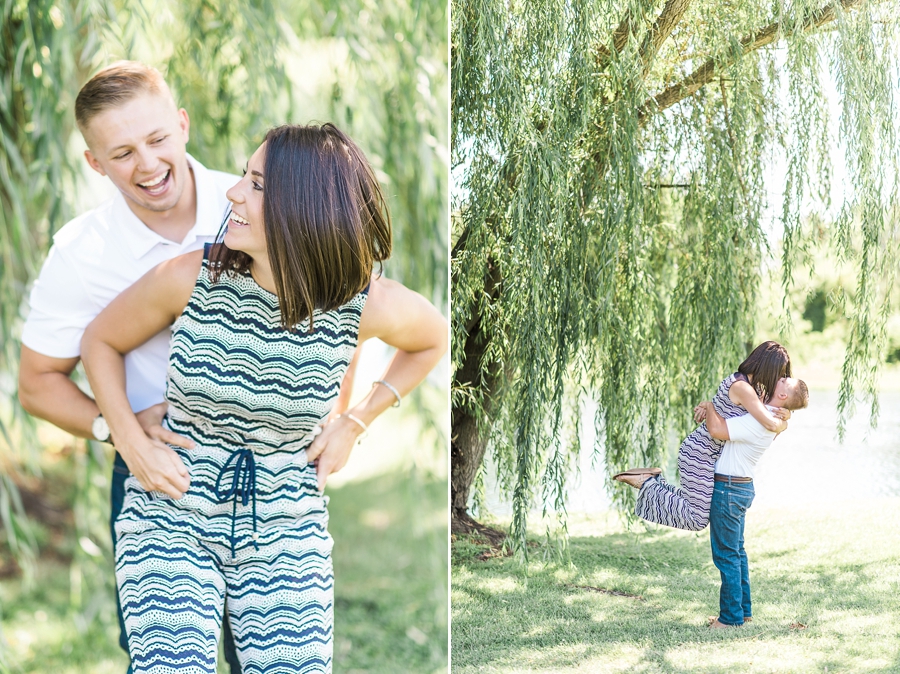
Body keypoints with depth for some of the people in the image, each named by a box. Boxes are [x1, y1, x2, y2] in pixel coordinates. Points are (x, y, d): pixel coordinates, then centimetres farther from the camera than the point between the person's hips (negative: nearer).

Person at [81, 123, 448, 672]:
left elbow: (433, 339, 12)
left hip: (286, 532, 1)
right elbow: (101, 341, 5)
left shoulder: (366, 304, -12)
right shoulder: (190, 278, -14)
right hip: (173, 520, -1)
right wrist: (135, 447, -6)